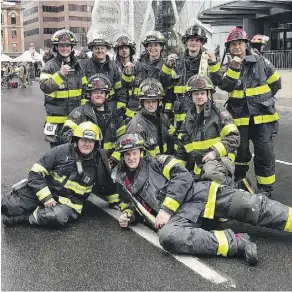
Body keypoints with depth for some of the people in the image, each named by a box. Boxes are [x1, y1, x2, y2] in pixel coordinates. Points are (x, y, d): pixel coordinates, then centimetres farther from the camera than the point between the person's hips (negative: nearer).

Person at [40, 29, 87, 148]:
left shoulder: (77, 66, 9)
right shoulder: (50, 66, -6)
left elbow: (84, 88, 17)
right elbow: (44, 87, -20)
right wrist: (60, 74, -31)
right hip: (57, 116, -5)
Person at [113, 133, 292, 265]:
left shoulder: (155, 162, 9)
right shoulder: (122, 182, 21)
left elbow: (183, 176, -5)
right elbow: (132, 206, 34)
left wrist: (166, 209, -13)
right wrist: (128, 216, 7)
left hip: (196, 193, -1)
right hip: (180, 213, 1)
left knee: (252, 206, -17)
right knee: (168, 237, -35)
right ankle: (235, 243, -35)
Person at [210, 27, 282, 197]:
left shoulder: (260, 62, -1)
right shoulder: (228, 67, 4)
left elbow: (275, 82, 10)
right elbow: (226, 86, -15)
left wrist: (262, 97, 11)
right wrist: (234, 68, -26)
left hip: (263, 115, -1)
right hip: (239, 117, 2)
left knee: (265, 153, -2)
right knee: (240, 151, 11)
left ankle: (266, 187, 9)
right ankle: (239, 181, 27)